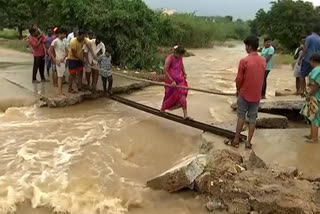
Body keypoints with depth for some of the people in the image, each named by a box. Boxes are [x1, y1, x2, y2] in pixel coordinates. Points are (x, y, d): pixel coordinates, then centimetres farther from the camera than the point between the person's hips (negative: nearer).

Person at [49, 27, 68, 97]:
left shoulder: (64, 41, 9)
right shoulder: (55, 41, -13)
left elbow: (66, 51, 9)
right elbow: (50, 51, -15)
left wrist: (64, 58, -8)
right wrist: (55, 60, -16)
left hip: (63, 60, 7)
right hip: (58, 61, -7)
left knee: (61, 76, 11)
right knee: (60, 77, -5)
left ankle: (60, 91, 19)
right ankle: (60, 93, 0)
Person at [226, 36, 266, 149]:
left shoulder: (244, 61, -17)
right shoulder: (263, 61, -1)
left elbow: (239, 79, -11)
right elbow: (262, 78, 9)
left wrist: (238, 90, 7)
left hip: (245, 94, -4)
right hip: (257, 95, 4)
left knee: (241, 117, 8)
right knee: (252, 119, 9)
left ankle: (236, 140, 14)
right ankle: (248, 142, 14)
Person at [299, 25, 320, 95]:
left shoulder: (309, 38, -7)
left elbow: (305, 49, -12)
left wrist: (301, 59, -8)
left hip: (307, 60, -5)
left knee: (302, 75, 4)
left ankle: (301, 90, 2)